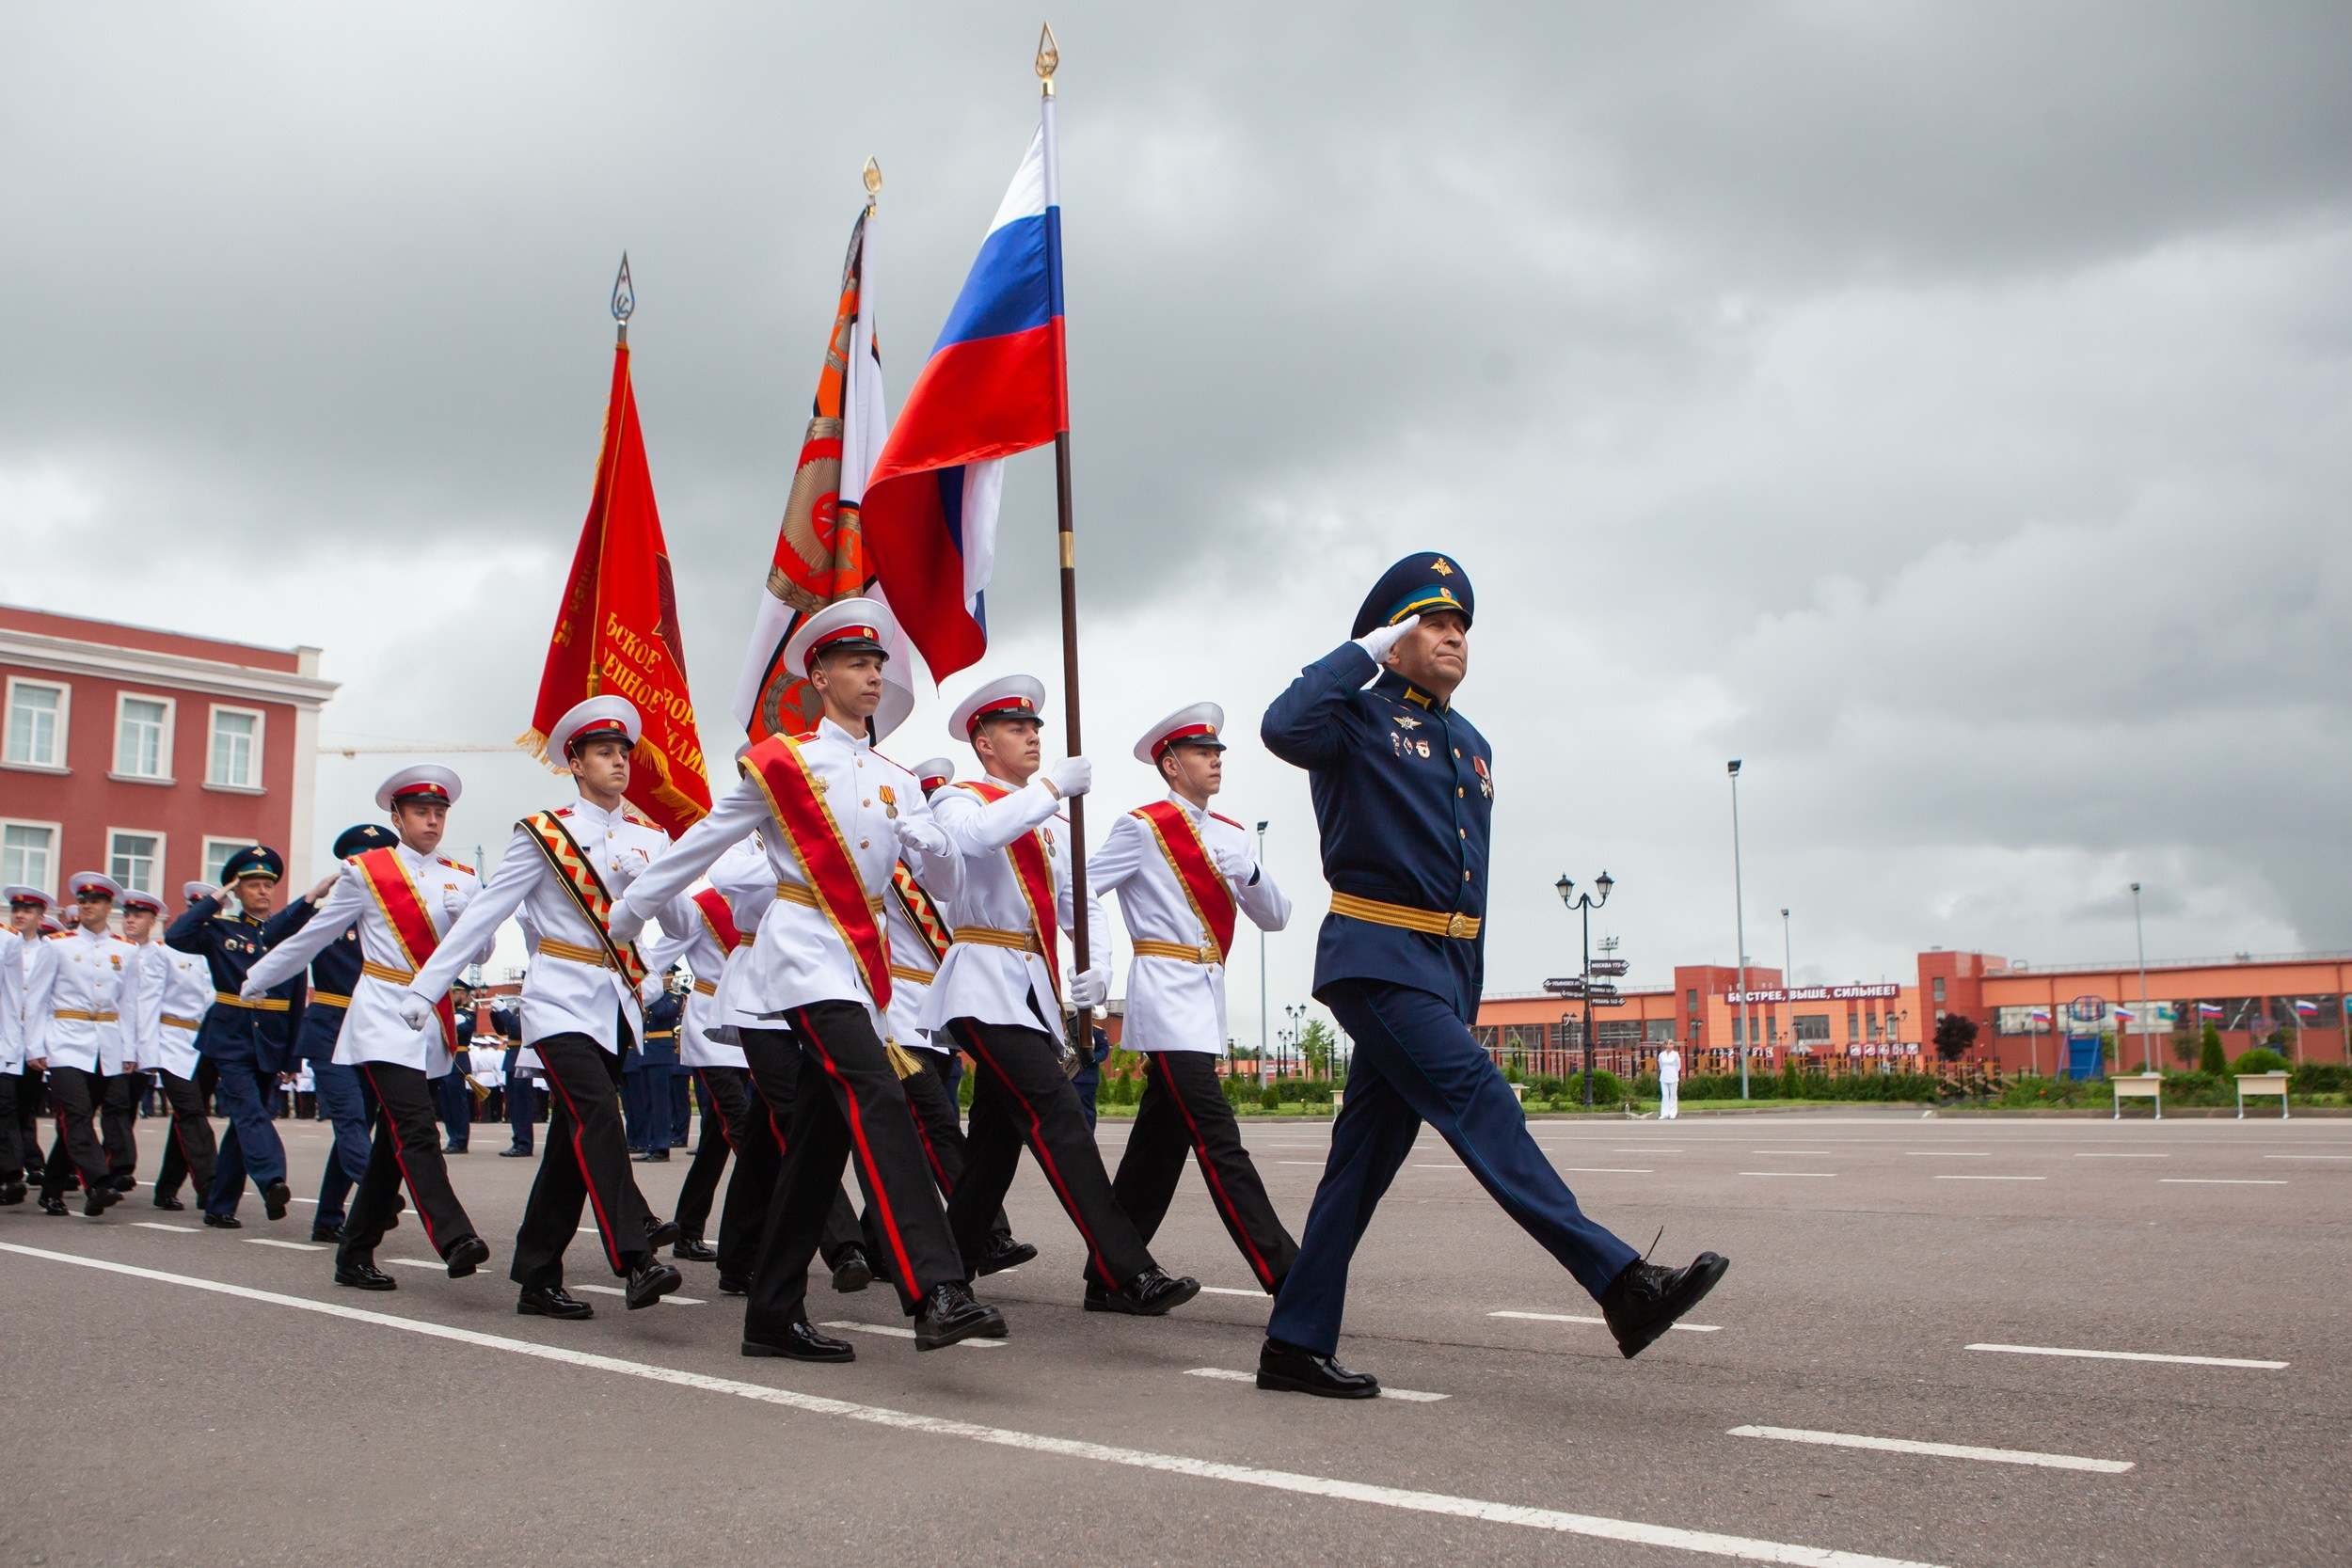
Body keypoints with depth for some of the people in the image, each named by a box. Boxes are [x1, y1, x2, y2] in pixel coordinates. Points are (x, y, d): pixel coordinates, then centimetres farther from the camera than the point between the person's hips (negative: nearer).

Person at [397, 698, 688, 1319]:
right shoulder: (544, 832, 0)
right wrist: (425, 987, -5)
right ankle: (634, 1258, -30)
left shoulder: (649, 837, 12)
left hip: (617, 1007, 5)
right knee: (597, 1116, -23)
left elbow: (681, 924, 4)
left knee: (575, 1141, 7)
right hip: (562, 1001, -5)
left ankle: (538, 1280, 14)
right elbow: (483, 914, -1)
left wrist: (645, 876, -14)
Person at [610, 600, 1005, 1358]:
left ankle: (773, 1316, 15)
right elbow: (702, 843, 9)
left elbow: (938, 850, 5)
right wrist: (626, 914, 15)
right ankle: (935, 1293, -35)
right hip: (804, 949, -7)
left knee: (824, 1133, 7)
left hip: (862, 960, 7)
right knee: (878, 1100, -25)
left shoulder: (895, 779, 18)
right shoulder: (781, 763, 2)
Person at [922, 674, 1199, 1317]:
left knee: (999, 1132, 9)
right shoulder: (959, 800, 1)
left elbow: (1077, 902, 18)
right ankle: (1125, 1274, -23)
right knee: (1056, 1114, -18)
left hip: (1035, 990, 8)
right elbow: (974, 835, -25)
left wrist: (1096, 967, 0)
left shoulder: (1050, 824, 23)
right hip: (986, 986, -8)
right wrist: (1051, 784, -23)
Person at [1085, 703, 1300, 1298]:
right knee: (1216, 1138, -13)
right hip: (1167, 996, -8)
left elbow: (1275, 918, 12)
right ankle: (1283, 1273, -18)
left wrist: (1250, 873, -7)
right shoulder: (1142, 827, -2)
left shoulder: (1231, 835, 17)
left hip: (1208, 998, 8)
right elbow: (1076, 892, -3)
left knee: (1161, 1137, 10)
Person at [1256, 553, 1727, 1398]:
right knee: (1478, 1101, -18)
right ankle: (1621, 1282, -23)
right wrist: (1367, 653, -14)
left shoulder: (1470, 744, 21)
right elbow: (1283, 726, -27)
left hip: (1445, 964, 8)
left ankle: (1296, 1344, 12)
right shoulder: (1360, 718, -2)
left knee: (1368, 1152, 7)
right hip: (1377, 958, -8)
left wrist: (1467, 994, 19)